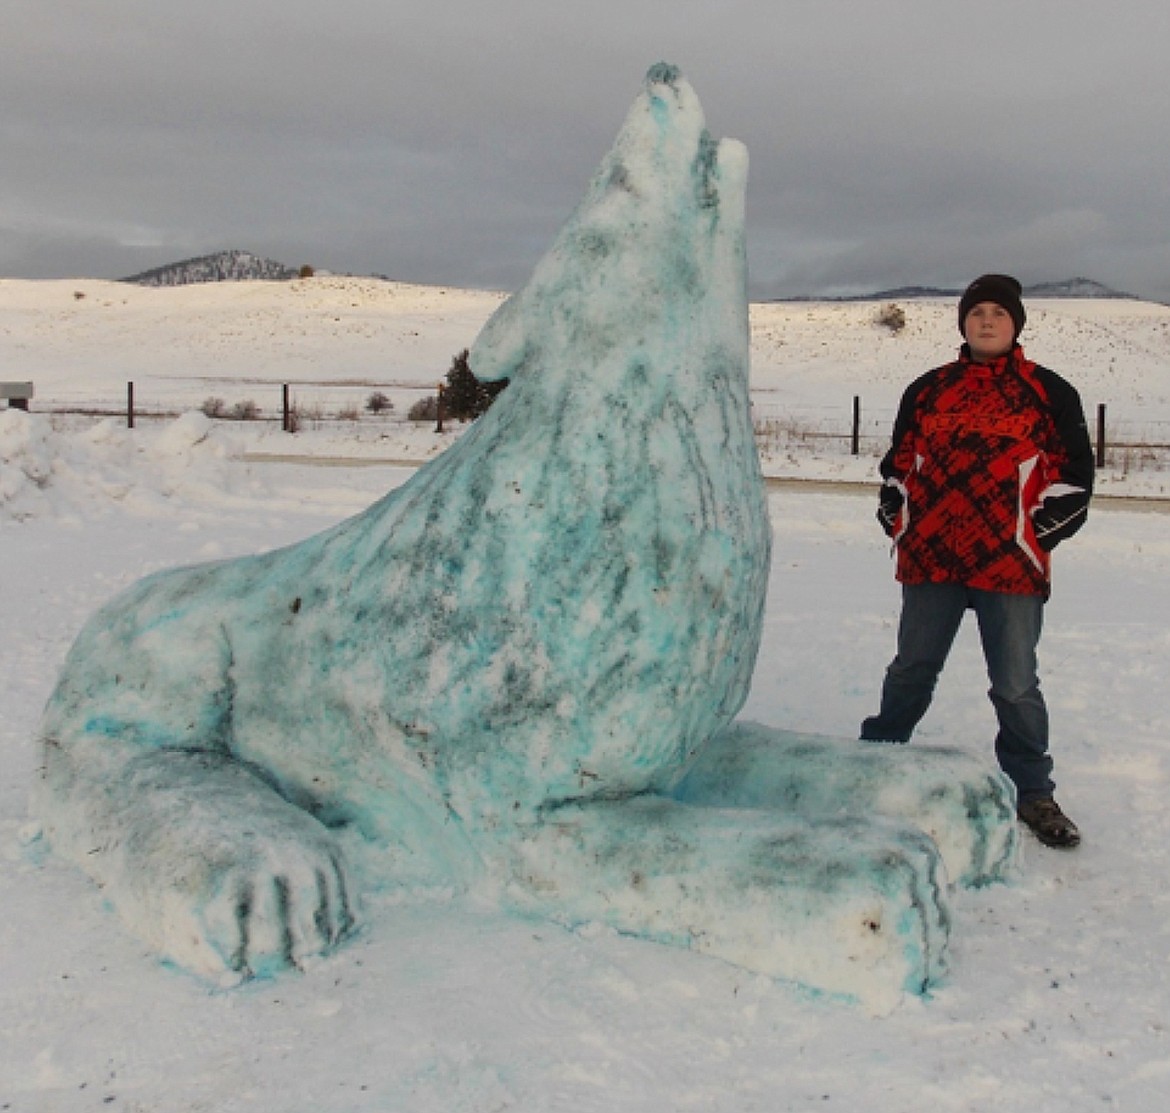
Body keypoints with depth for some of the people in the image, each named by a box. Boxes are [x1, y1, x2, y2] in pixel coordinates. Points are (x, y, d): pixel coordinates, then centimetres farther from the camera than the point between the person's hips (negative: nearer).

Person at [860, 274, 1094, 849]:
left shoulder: (1049, 392, 4)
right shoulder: (928, 390, 10)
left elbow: (1073, 476, 4)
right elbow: (898, 463, 16)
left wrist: (1036, 536, -3)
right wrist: (899, 525, 6)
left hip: (1010, 566, -2)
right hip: (930, 562, 2)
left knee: (1016, 686, 3)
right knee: (911, 671, 14)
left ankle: (1031, 791, 18)